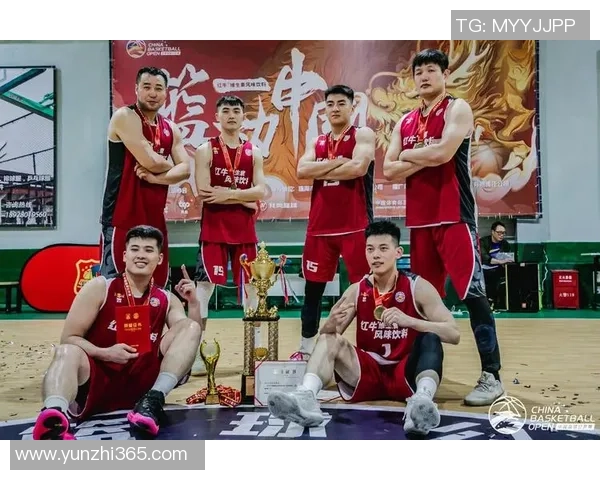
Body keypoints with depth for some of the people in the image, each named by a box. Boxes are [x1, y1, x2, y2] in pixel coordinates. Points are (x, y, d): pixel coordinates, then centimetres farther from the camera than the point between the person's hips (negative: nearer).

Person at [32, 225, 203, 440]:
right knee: (67, 351, -33)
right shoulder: (99, 288, 2)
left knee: (190, 328, -12)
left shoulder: (166, 300, 10)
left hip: (142, 384, 3)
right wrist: (104, 353, -21)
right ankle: (53, 417, -64)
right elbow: (68, 338, -3)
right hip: (96, 379, -2)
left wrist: (193, 302, -10)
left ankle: (154, 399, -31)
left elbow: (191, 339, 4)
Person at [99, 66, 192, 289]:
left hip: (154, 217, 7)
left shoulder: (171, 129, 13)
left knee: (158, 284, 14)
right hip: (122, 216, -7)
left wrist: (155, 177, -14)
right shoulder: (125, 117, -9)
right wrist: (169, 166, 2)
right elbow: (150, 161, -19)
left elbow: (184, 169, 3)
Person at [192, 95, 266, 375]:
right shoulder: (206, 150, 0)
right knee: (204, 286, -4)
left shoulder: (253, 152, 9)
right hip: (213, 230, -3)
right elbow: (204, 192, -13)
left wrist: (228, 195, -14)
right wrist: (244, 199, -9)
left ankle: (256, 349, 22)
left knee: (251, 286, 9)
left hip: (245, 231, 4)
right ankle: (196, 352, 2)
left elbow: (260, 191, -2)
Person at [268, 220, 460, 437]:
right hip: (368, 373, 3)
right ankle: (306, 397, -40)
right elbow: (326, 335, 1)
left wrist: (408, 321, -30)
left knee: (430, 339, -28)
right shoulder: (356, 291, 2)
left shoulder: (418, 287, -6)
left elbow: (454, 334, -14)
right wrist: (332, 323, -24)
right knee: (329, 339, -18)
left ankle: (422, 400, -51)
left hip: (406, 374, -2)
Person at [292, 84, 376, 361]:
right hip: (319, 228, 6)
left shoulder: (363, 135, 2)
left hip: (355, 227, -5)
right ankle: (306, 349, 24)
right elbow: (302, 171, -1)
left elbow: (358, 167, -17)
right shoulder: (316, 143, 17)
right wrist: (337, 161, -10)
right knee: (312, 290, 11)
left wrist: (321, 172, -6)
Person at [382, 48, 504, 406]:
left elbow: (442, 153, -19)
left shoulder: (458, 109, -1)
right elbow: (389, 171, 7)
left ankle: (491, 376, -2)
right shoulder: (405, 122, 17)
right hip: (420, 219, 6)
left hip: (455, 217, -6)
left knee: (472, 292, -9)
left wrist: (408, 155, -2)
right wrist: (424, 160, -7)